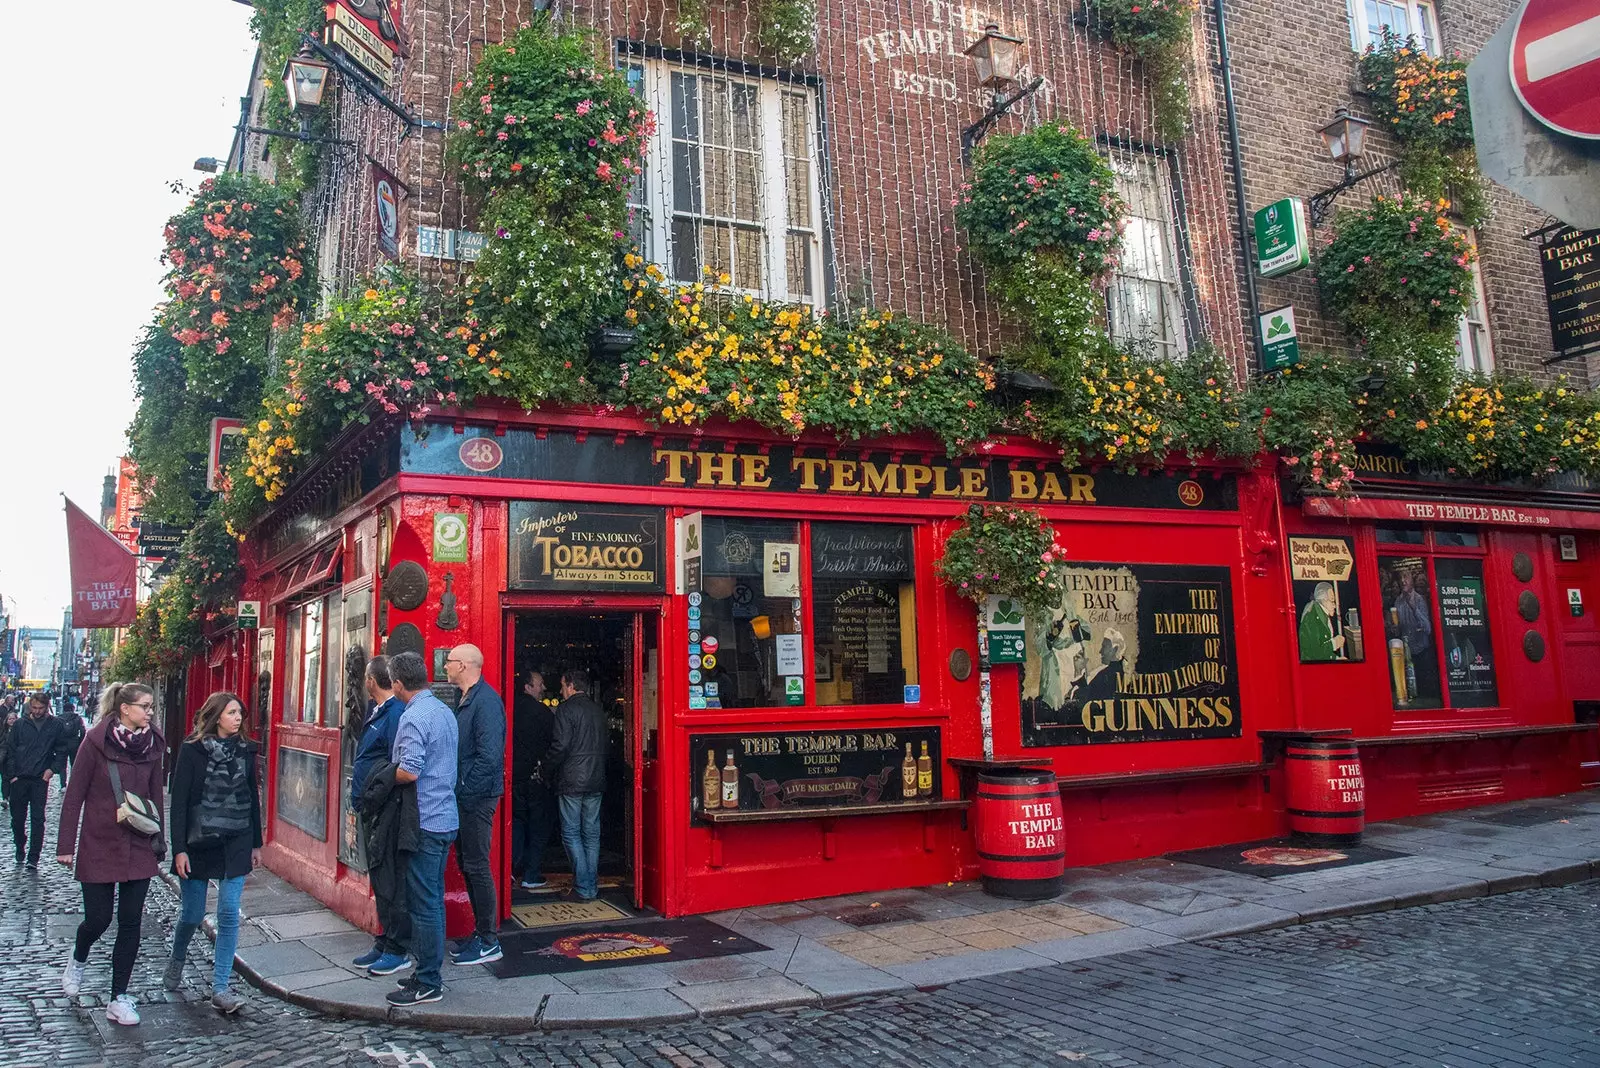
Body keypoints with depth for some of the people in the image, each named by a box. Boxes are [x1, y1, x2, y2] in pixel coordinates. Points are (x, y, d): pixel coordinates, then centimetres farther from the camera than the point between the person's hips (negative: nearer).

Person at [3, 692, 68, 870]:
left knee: (37, 820, -2)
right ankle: (20, 848, 33)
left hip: (41, 779, -2)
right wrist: (12, 774, -2)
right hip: (19, 779, 2)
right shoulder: (20, 724, 2)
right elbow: (10, 750, 5)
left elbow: (62, 750, 5)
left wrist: (53, 769, -8)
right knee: (17, 818, 11)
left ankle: (33, 858, 2)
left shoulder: (55, 725, 0)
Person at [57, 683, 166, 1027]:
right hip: (99, 846, -3)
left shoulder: (152, 745, 2)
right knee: (98, 917, 2)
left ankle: (119, 998, 13)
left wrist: (158, 841, 10)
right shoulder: (96, 742, -9)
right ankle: (78, 959, 37)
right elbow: (74, 795, -5)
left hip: (139, 848, 3)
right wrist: (65, 845, -6)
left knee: (130, 923, 3)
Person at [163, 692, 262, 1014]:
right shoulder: (193, 750, -6)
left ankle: (220, 989, 3)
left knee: (229, 913, -3)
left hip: (236, 844, 2)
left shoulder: (245, 750, 4)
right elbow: (179, 802, -7)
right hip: (197, 842, -2)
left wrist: (256, 843, 12)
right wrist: (179, 849, -11)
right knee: (193, 914, 9)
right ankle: (176, 961, 41)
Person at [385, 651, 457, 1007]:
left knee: (424, 904, -2)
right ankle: (430, 972, 25)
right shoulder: (445, 711, 11)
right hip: (446, 817, 9)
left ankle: (427, 984, 5)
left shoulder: (413, 717, -17)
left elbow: (409, 772, -24)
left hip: (424, 822, -9)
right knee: (434, 899, 16)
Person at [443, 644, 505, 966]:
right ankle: (482, 931, 27)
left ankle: (488, 942, 7)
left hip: (476, 798, -10)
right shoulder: (466, 700, 13)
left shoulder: (485, 701, -18)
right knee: (467, 864, 16)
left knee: (477, 866, -2)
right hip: (465, 797, 10)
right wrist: (456, 788, 11)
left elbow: (489, 756, -24)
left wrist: (465, 790, -20)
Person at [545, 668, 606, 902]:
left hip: (571, 781, -6)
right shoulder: (598, 710, 12)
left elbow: (560, 745, -15)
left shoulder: (566, 709, -8)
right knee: (591, 834, 10)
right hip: (596, 781, 6)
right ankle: (592, 886, 13)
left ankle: (583, 889, -2)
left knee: (571, 834, 1)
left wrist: (547, 771, -1)